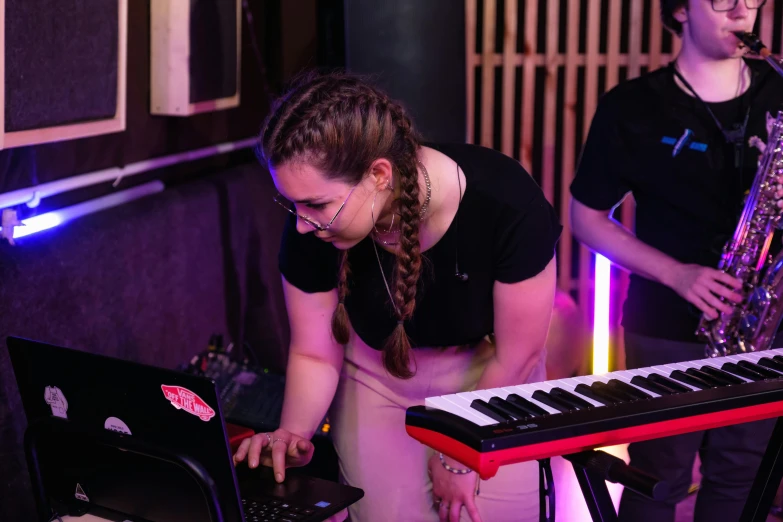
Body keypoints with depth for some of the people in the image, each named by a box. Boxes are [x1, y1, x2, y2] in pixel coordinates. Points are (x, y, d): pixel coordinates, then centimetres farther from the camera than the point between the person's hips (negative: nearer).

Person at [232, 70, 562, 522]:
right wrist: (293, 432, -29)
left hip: (489, 372, -1)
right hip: (379, 372, 1)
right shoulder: (312, 228, -26)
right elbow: (315, 354, -10)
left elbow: (516, 358, -19)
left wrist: (462, 455, -9)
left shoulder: (505, 204, -34)